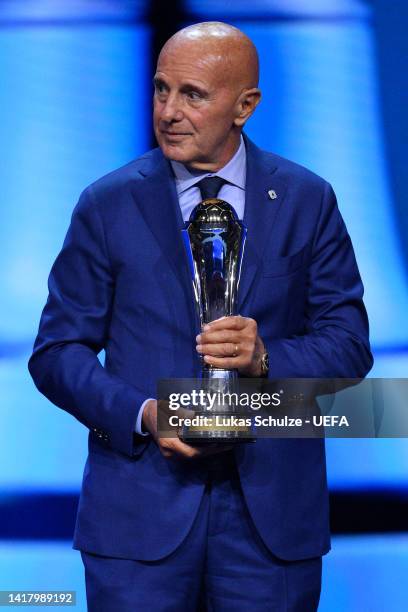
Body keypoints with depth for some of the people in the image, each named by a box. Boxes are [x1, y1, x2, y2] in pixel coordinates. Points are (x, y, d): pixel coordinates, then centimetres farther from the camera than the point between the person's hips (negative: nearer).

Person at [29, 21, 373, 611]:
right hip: (140, 502, -1)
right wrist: (142, 413, -15)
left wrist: (267, 359, -17)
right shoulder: (109, 204, 2)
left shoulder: (308, 201, 3)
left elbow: (349, 343, 3)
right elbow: (57, 351, 2)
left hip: (271, 502, 1)